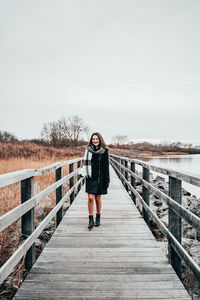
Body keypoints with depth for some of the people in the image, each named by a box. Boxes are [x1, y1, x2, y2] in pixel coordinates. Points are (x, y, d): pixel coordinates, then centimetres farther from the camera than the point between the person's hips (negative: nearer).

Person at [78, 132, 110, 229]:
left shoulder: (104, 151, 0)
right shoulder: (88, 150, 3)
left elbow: (106, 166, 1)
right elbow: (85, 163, 10)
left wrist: (107, 180, -2)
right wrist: (82, 172, -6)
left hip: (100, 178, 0)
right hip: (90, 178, 1)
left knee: (98, 199, 8)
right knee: (91, 198, -6)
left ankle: (98, 218, 25)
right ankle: (91, 220, 3)